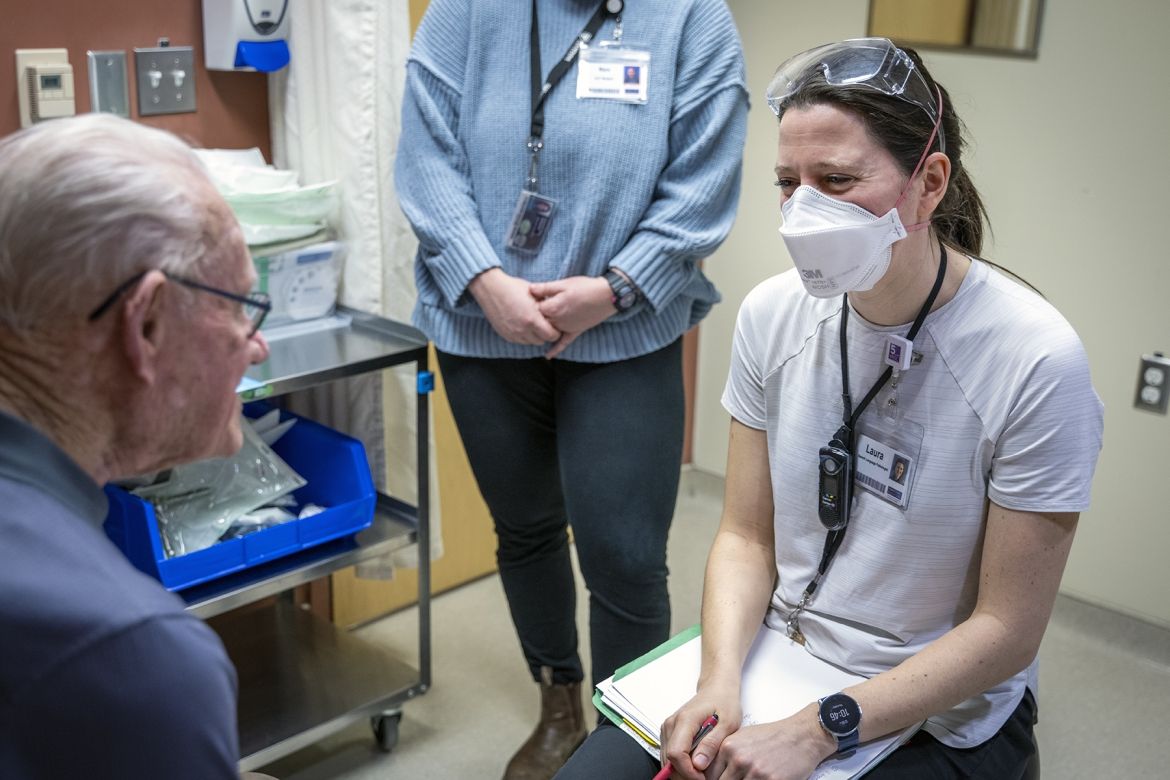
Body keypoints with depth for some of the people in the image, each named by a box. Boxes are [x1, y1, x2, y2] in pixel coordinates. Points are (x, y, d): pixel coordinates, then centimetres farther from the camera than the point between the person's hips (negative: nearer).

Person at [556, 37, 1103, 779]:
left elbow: (1006, 630, -15)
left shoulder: (1036, 361, -21)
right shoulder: (772, 313, -6)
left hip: (937, 715, -3)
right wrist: (720, 680, -16)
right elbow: (747, 536, 0)